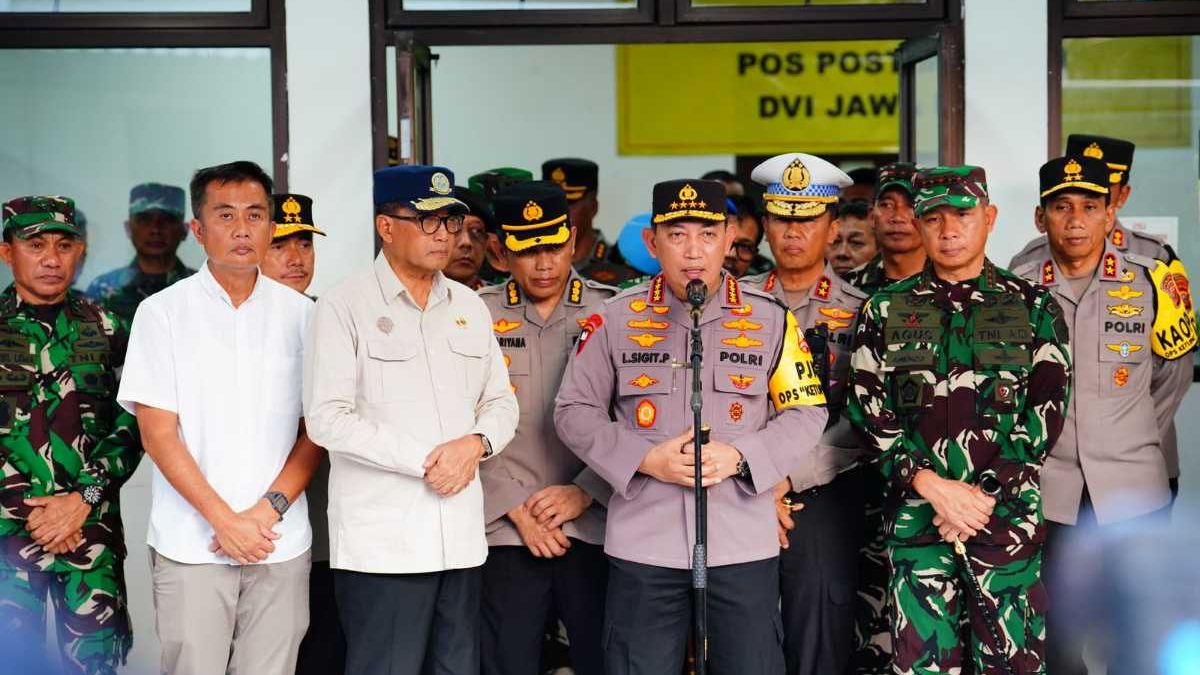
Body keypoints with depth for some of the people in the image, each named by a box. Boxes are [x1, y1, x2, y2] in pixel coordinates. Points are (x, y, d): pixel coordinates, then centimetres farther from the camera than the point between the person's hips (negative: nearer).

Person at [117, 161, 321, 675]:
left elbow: (316, 430, 6)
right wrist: (224, 519, -11)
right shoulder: (162, 313, 1)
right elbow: (158, 434, -4)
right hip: (191, 547, -2)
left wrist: (270, 509, -8)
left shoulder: (300, 314, 6)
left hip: (281, 545, 2)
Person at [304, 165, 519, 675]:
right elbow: (326, 419, -11)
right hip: (381, 540, -5)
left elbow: (501, 402, 17)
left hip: (461, 536, 6)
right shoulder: (343, 306, -4)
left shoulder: (469, 306, 14)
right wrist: (425, 461, -14)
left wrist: (476, 443, -6)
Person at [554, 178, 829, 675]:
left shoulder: (771, 319, 4)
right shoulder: (615, 319, 3)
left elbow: (807, 412, 6)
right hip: (642, 543, 0)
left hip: (744, 543, 0)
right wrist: (644, 458, -9)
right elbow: (574, 411, 6)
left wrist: (739, 456, -10)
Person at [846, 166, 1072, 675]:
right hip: (917, 517, 1)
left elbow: (1046, 413, 0)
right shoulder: (885, 310, 8)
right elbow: (869, 412, 3)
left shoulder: (1033, 308, 6)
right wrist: (932, 485, -10)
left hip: (1007, 514, 0)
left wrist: (985, 497, -10)